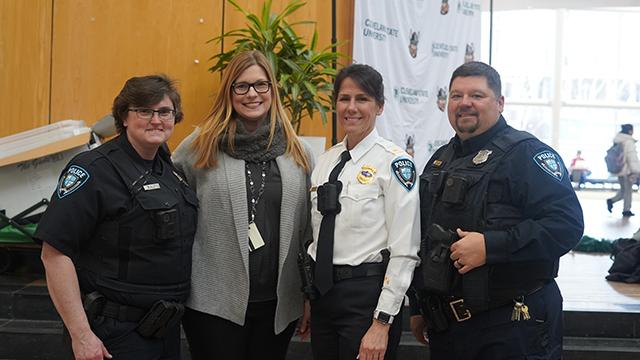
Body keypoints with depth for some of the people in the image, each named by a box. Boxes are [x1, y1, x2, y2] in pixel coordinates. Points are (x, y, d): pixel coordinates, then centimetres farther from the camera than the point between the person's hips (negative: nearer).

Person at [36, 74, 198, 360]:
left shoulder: (167, 166, 8)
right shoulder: (94, 170, -15)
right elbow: (54, 252, -20)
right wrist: (81, 335, -22)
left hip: (167, 326, 8)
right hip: (117, 334, -7)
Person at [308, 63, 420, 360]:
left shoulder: (394, 162, -10)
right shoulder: (326, 160, 10)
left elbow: (404, 251, -14)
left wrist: (382, 324, -16)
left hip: (367, 293, -6)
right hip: (322, 291, 6)